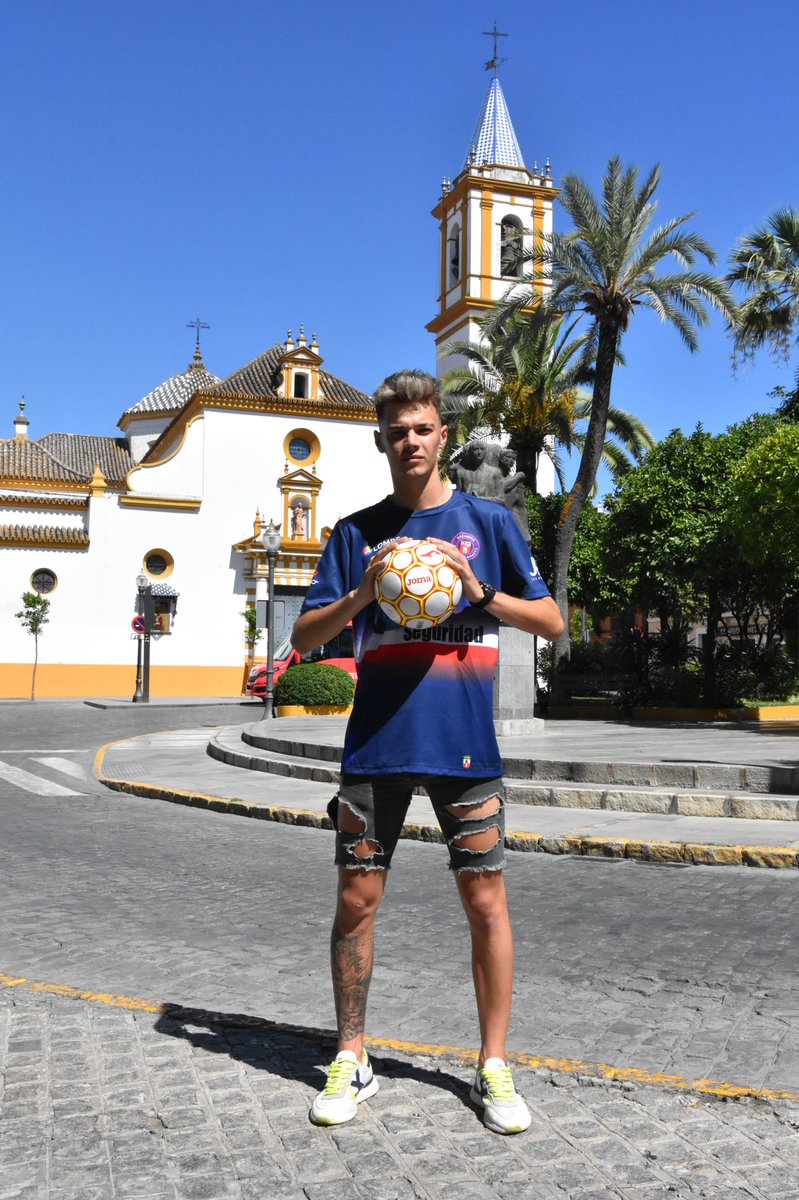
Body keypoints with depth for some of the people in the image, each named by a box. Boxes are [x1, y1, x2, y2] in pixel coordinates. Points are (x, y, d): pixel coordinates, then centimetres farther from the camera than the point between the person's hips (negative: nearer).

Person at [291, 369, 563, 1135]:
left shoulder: (488, 521, 5)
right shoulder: (357, 532, 8)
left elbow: (551, 622, 5)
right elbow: (305, 637, 5)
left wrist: (482, 590, -12)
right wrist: (362, 594, -13)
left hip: (464, 743, -1)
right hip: (375, 746, 1)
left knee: (485, 900, 3)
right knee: (357, 899, 6)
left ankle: (493, 1066, 21)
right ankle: (352, 1061, 25)